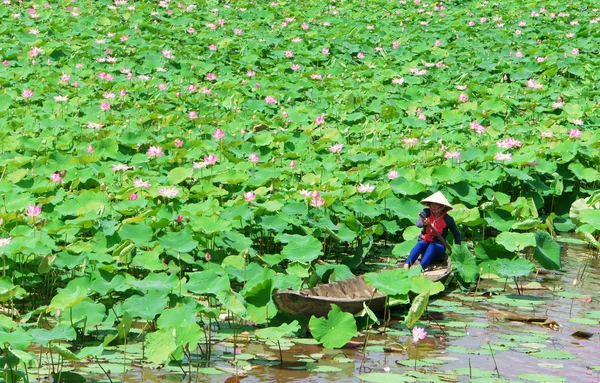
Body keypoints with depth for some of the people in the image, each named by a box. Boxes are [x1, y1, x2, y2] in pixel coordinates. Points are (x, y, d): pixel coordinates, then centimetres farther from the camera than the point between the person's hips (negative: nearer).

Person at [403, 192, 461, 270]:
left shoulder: (447, 219, -6)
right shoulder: (426, 212, -5)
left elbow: (457, 235, 7)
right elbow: (418, 223, -24)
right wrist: (423, 223, -48)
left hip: (439, 246, -1)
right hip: (425, 241, 1)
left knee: (432, 246, -35)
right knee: (420, 244, -33)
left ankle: (421, 268, -56)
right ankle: (406, 265, -52)